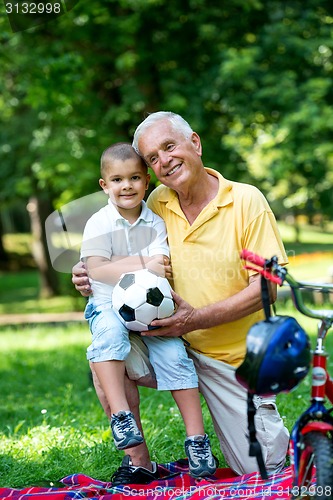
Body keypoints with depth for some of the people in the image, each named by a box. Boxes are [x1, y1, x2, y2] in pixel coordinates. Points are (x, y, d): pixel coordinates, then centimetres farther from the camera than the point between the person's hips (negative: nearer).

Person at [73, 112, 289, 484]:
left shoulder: (246, 201, -12)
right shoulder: (157, 204, -1)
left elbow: (265, 287, -15)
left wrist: (196, 319, -26)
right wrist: (94, 279, -12)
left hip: (236, 357, -3)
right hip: (177, 345, 3)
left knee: (262, 469, -1)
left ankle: (269, 424, 35)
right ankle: (139, 462, -4)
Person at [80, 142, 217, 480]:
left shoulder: (155, 223, 5)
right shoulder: (99, 224, -2)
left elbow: (159, 267, -6)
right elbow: (96, 270, -14)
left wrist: (118, 264, -21)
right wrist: (144, 265, -20)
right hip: (108, 304, -2)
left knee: (174, 355, -16)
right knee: (110, 333, -35)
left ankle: (196, 440, -9)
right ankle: (120, 414, -39)